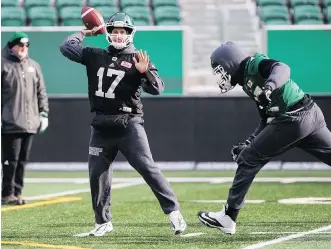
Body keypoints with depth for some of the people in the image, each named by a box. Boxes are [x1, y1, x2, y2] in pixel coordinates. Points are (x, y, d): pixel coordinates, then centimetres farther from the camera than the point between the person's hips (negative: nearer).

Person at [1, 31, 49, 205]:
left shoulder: (34, 66, 16)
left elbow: (41, 92, 19)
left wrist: (44, 113, 12)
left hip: (30, 123, 5)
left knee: (22, 160, 7)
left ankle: (17, 192, 13)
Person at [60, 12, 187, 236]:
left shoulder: (137, 59, -2)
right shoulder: (95, 56, 9)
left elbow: (157, 88, -10)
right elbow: (66, 47, 11)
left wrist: (145, 72, -27)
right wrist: (84, 33, 12)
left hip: (129, 125, -4)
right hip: (101, 126, 5)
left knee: (147, 168, -12)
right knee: (97, 174, 7)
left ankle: (173, 211, -11)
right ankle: (103, 222, 19)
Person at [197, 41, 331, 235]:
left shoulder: (255, 65, -4)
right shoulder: (248, 81, 22)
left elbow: (282, 68, -26)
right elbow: (267, 120, 25)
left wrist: (270, 85, -45)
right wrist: (248, 144, 21)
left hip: (293, 121, -10)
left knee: (248, 159, 0)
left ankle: (228, 218, 5)